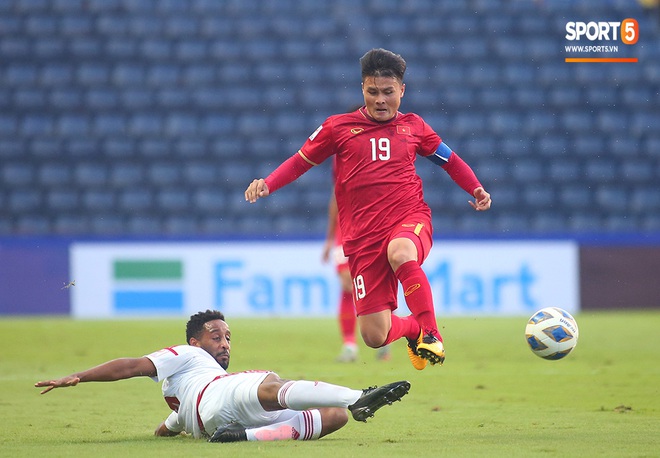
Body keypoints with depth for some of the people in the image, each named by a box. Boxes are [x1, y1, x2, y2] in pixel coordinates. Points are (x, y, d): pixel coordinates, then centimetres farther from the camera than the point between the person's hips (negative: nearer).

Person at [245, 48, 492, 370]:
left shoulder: (413, 126, 12)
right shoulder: (339, 127, 8)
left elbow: (449, 159, 24)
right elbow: (300, 161, 14)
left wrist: (476, 189, 8)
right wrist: (266, 185, -3)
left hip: (410, 220, -1)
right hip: (363, 235, 1)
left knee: (400, 253, -41)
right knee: (375, 336, -6)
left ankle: (430, 333, -26)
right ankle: (412, 327, 31)